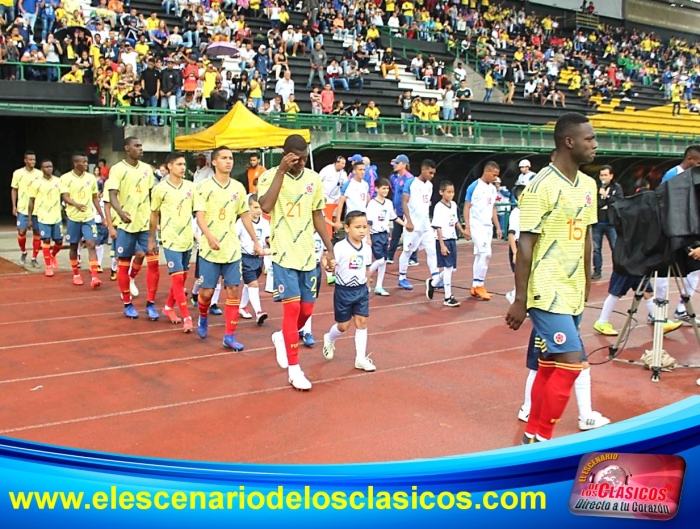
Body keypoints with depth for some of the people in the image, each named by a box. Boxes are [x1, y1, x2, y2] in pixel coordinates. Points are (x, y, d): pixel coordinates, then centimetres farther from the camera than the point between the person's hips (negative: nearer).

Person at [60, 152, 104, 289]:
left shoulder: (91, 177, 4)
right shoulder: (66, 178, -5)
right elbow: (65, 197, -12)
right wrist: (77, 205, -32)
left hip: (89, 217, 1)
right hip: (73, 217, -1)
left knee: (91, 245, -9)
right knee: (74, 246, 9)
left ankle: (94, 277, -13)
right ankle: (76, 274, 26)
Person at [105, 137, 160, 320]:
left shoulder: (147, 169, 9)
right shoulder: (117, 169, -6)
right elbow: (112, 196, -14)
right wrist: (120, 212, -34)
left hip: (146, 223, 4)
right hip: (125, 224, -4)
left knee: (153, 262, -3)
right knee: (123, 264, 5)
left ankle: (150, 304, 7)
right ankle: (127, 305, 18)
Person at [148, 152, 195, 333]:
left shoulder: (191, 187, 3)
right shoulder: (160, 189, -5)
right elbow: (154, 215, 4)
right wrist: (151, 239, 7)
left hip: (187, 239, 5)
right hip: (171, 239, -4)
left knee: (182, 278, 12)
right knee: (177, 277, -10)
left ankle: (169, 307, 32)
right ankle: (187, 318, -7)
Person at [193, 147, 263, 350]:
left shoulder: (238, 187, 7)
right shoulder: (204, 187, -5)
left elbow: (245, 216, 15)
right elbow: (200, 216, -14)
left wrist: (255, 241, 13)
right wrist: (209, 236, -32)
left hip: (232, 249, 4)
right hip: (210, 248, -3)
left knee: (233, 290, 0)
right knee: (207, 291, 1)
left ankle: (229, 336, 8)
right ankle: (203, 319, 34)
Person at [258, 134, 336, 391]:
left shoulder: (313, 178, 5)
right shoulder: (270, 176, -8)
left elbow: (318, 217, 12)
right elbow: (266, 207, -27)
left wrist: (330, 250, 10)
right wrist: (281, 170, -24)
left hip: (307, 255, 5)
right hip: (284, 254, -5)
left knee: (307, 309, 10)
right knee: (292, 308, -9)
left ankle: (281, 338, 40)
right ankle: (294, 369, 1)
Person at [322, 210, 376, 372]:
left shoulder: (367, 248, -1)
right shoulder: (340, 247, -18)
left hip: (361, 289, 4)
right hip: (344, 290, -4)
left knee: (361, 322, 3)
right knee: (343, 325, 6)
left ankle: (361, 358, 11)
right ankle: (329, 339, 40)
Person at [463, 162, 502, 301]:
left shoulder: (493, 189, 11)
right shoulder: (474, 187, -10)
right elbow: (466, 208, -9)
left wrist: (498, 227, 15)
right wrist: (467, 228, -15)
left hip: (488, 226, 7)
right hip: (477, 225, -7)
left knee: (481, 255, 10)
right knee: (485, 253, -15)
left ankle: (475, 286, 17)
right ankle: (479, 285, -5)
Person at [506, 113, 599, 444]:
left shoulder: (588, 185, 10)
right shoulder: (541, 187, -14)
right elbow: (525, 246, -15)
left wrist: (586, 288, 19)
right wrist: (520, 300, -15)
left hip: (573, 294, 8)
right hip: (548, 294, -8)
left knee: (550, 367, 12)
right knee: (570, 363, -11)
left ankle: (535, 436, 24)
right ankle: (540, 436, 4)